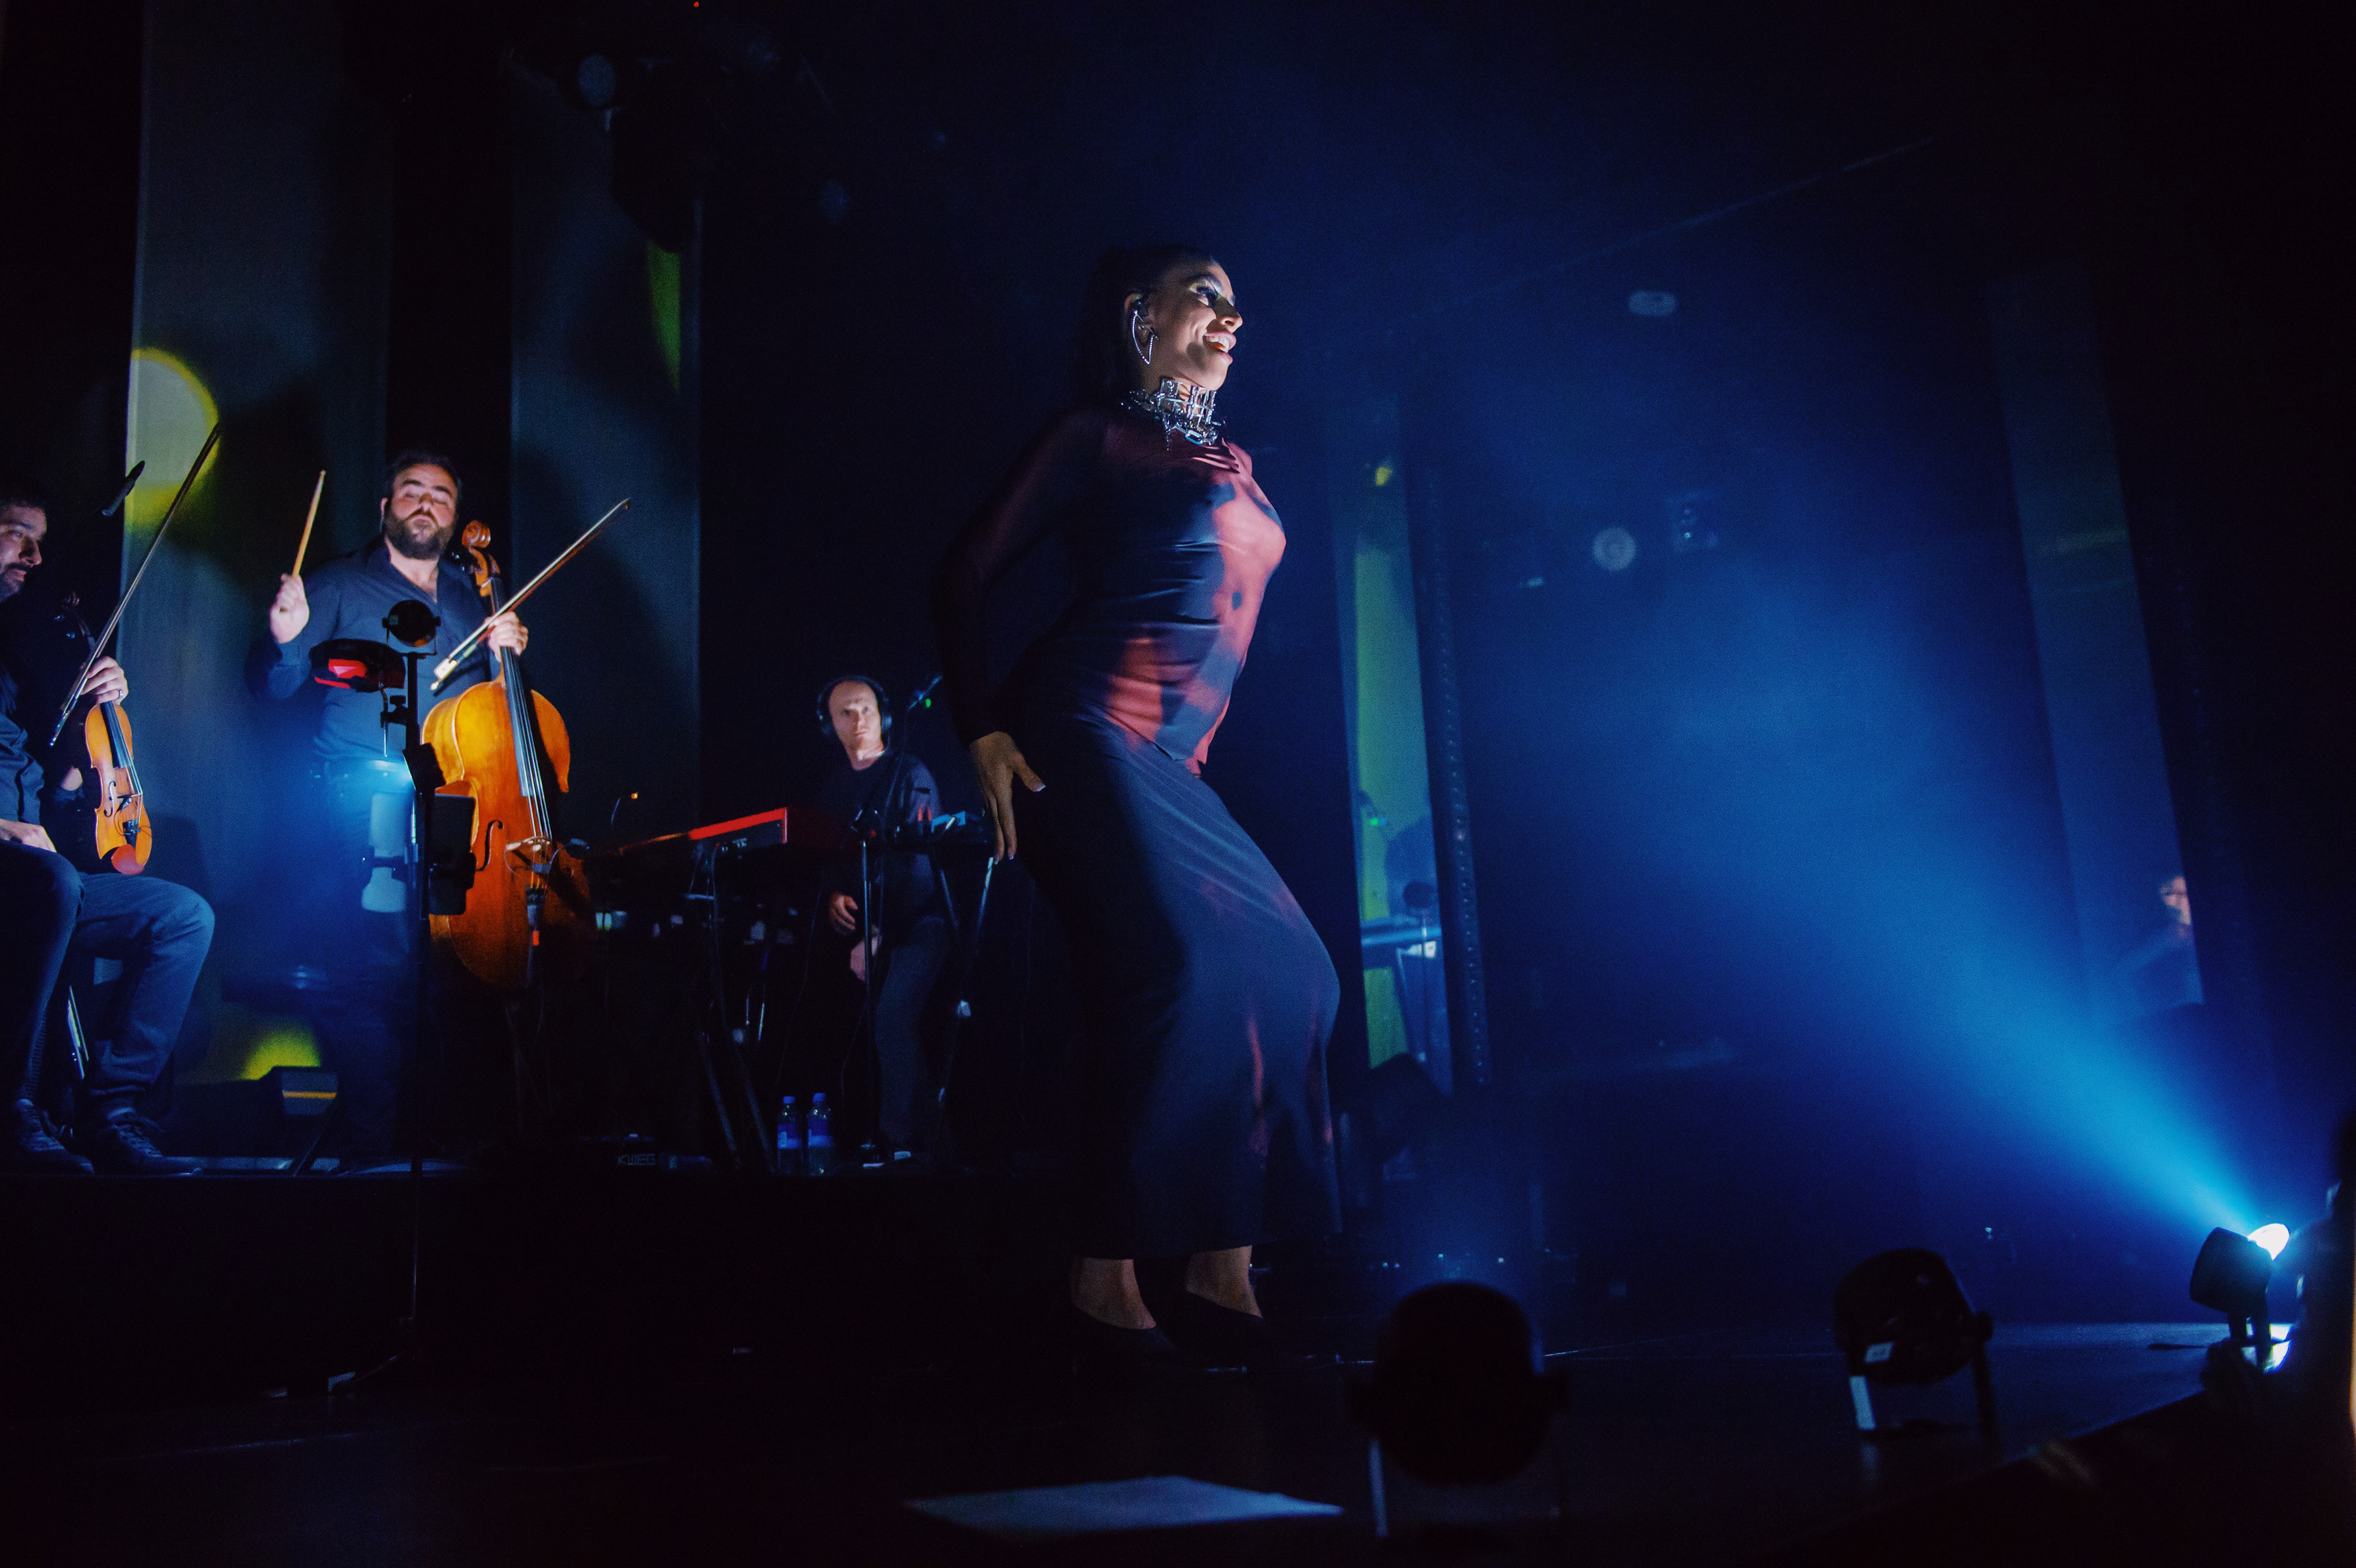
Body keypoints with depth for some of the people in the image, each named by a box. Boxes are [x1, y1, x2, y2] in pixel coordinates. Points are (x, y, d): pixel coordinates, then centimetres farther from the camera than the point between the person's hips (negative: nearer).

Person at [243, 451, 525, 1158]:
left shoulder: (469, 597, 24)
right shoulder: (342, 586, 12)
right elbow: (271, 686, 6)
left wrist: (509, 653, 6)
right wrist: (285, 640, -15)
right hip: (370, 790, -3)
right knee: (375, 967, -16)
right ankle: (369, 1140, -12)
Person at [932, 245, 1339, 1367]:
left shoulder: (1231, 465, 24)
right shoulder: (1095, 434, 3)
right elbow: (968, 572, -3)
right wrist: (981, 727, -12)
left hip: (1171, 764, 8)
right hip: (1086, 731, -8)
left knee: (1285, 975, -1)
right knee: (1174, 970, -22)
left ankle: (1221, 1277, 1)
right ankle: (1107, 1284, -16)